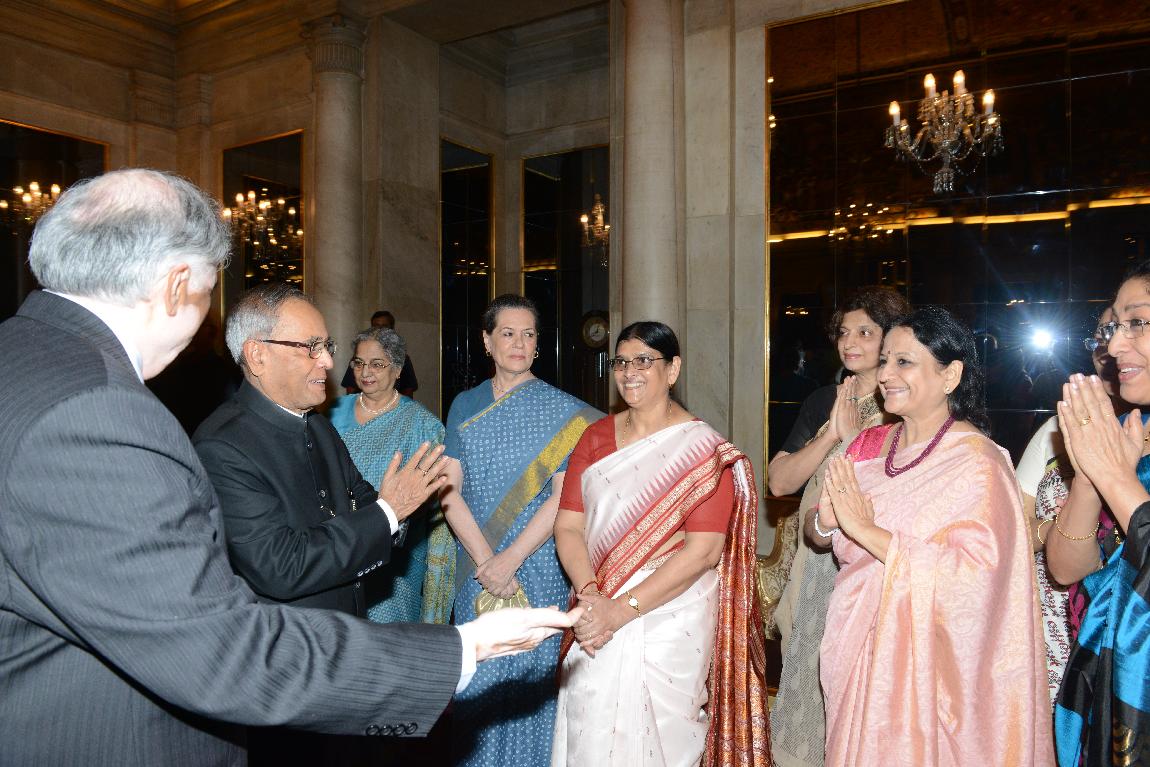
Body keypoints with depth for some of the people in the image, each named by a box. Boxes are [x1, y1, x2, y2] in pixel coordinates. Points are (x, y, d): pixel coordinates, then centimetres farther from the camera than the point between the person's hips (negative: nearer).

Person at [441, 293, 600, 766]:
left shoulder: (561, 411, -5)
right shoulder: (465, 406, 4)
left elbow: (562, 496, -11)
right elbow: (449, 491, -3)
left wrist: (510, 559, -18)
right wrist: (485, 561, -14)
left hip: (539, 571, -2)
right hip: (477, 569, 3)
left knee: (531, 680, 8)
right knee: (479, 684, 13)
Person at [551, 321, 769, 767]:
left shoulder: (703, 449, -8)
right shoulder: (596, 436, 6)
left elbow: (703, 550, -15)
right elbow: (568, 527, 1)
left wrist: (621, 609, -19)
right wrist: (591, 596, -16)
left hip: (670, 625, -4)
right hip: (596, 625, 4)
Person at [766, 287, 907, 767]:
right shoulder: (821, 402, 10)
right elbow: (778, 481, 1)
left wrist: (856, 434, -18)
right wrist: (830, 436, -10)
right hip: (815, 568, 4)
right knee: (809, 683, 12)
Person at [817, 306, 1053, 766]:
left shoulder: (978, 463, -16)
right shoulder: (875, 446, 3)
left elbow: (976, 574, -25)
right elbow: (849, 549, 8)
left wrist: (867, 529, -25)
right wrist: (828, 519, -14)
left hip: (928, 663, -6)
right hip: (861, 648, 6)